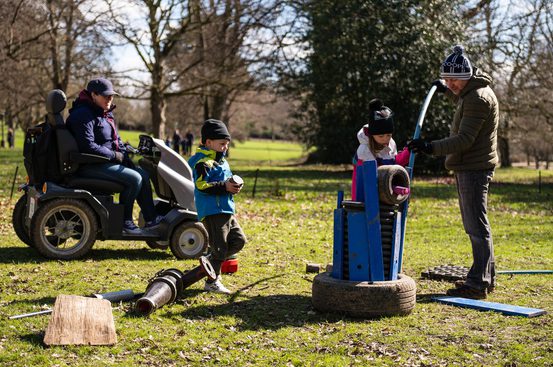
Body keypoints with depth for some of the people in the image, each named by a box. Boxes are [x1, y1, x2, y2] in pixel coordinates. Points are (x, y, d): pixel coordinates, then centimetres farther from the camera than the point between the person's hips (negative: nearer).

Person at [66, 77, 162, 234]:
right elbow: (88, 146, -24)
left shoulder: (105, 114, 16)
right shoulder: (83, 115, -16)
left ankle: (151, 218, 8)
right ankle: (124, 221, -9)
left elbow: (116, 139, 22)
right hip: (89, 166, -10)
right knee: (134, 179, -20)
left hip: (106, 162, 10)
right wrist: (114, 155, -17)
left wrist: (125, 157, 4)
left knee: (143, 174, 4)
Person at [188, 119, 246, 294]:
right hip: (212, 211, -10)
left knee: (238, 240, 9)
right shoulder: (203, 162, -11)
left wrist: (233, 186, 7)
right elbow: (201, 185, -21)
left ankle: (212, 261, 20)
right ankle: (212, 282, 5)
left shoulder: (222, 162, 20)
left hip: (227, 210, 10)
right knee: (219, 247, -6)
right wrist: (224, 186, -23)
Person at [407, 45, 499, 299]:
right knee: (475, 225, 15)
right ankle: (487, 277, 22)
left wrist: (432, 148, -33)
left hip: (474, 168, -11)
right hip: (467, 167, 11)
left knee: (477, 226, -10)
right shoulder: (471, 92, 14)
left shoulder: (478, 98, -19)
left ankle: (478, 283, -8)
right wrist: (448, 92, 40)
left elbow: (465, 139, -26)